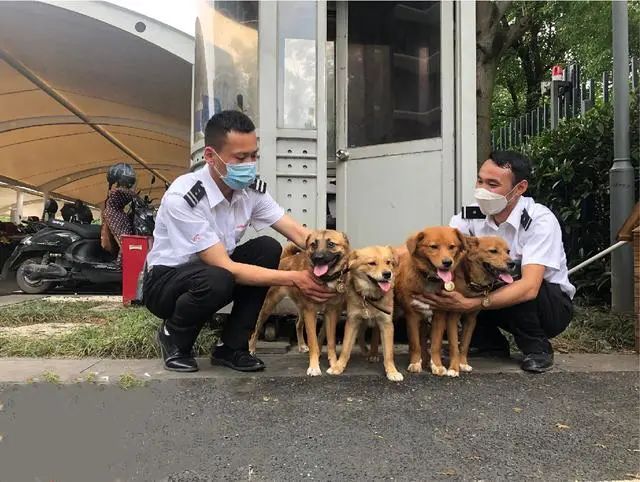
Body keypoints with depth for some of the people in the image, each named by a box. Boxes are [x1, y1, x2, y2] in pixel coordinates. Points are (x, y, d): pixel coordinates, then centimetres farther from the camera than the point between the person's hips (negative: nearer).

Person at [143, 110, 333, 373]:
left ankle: (231, 346, -5)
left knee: (268, 248, -17)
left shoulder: (252, 189, -10)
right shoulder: (182, 197, -29)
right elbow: (224, 267, -32)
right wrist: (294, 278, -34)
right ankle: (173, 335, -2)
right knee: (217, 280, -37)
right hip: (165, 281, -6)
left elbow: (299, 233, -12)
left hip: (215, 268, 6)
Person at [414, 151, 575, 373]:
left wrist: (470, 304, -48)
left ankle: (538, 349, -10)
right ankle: (490, 344, 2)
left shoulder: (540, 220, -26)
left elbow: (529, 287, -38)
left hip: (553, 306, -4)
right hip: (500, 300, 4)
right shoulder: (474, 215, -12)